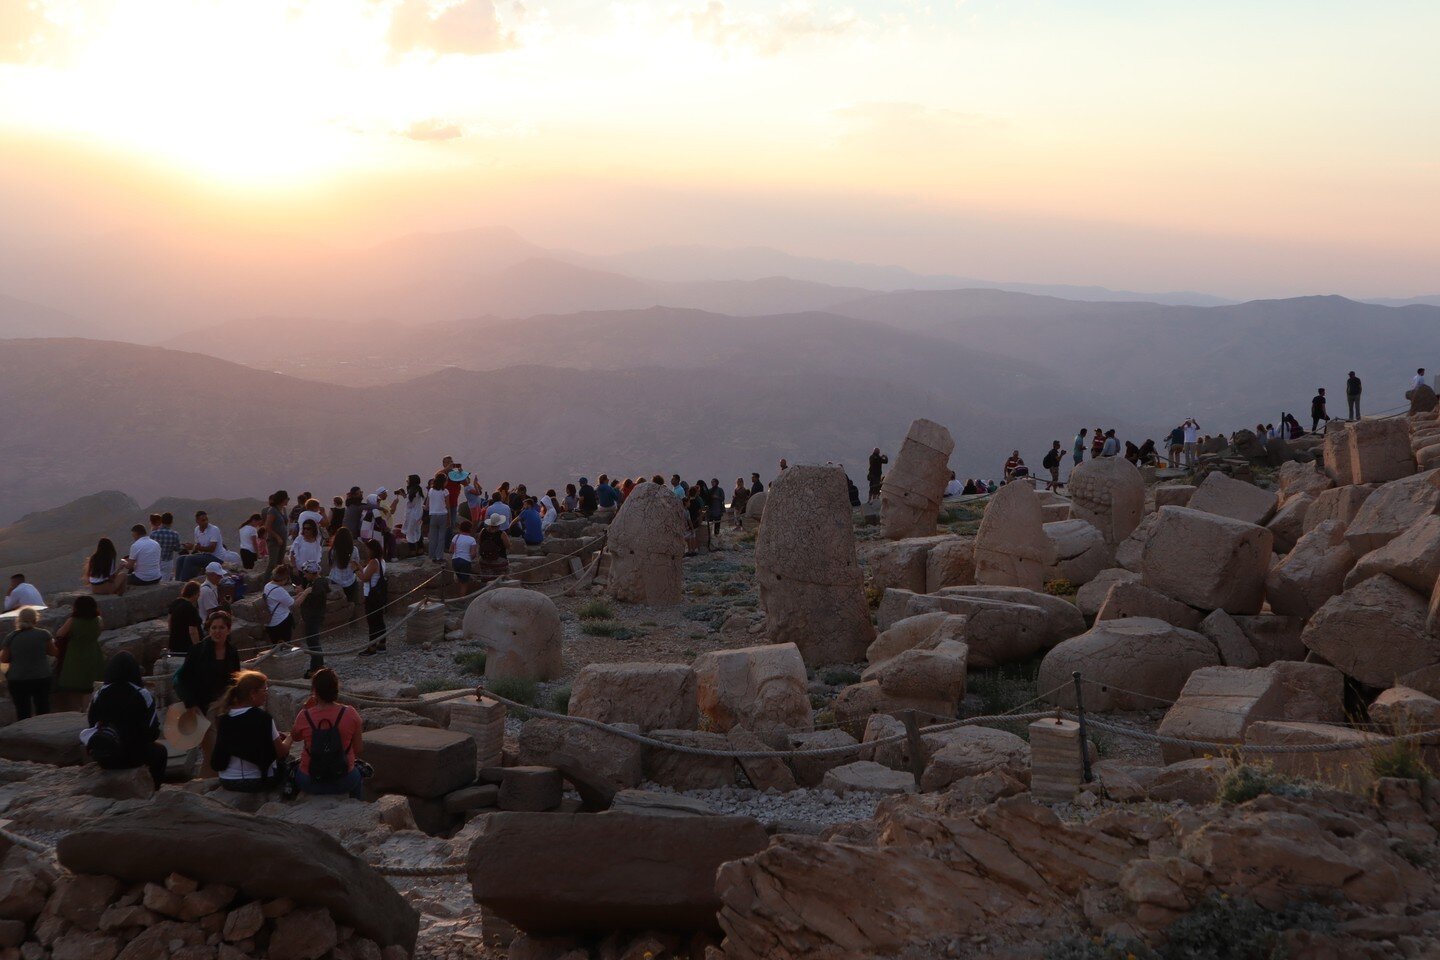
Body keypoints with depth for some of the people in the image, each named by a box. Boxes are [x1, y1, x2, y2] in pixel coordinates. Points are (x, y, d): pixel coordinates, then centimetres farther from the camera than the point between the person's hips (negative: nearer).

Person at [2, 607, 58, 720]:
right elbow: (55, 652, 1)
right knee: (42, 711, 12)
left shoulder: (11, 637, -5)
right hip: (41, 678, 0)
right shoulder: (43, 634, -8)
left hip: (17, 681, 0)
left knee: (23, 714, 7)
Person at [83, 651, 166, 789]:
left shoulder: (99, 694, -1)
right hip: (133, 756, -3)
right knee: (159, 750, 27)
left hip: (102, 758, 3)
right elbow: (153, 732, -7)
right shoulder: (143, 695, -10)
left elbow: (92, 724, 10)